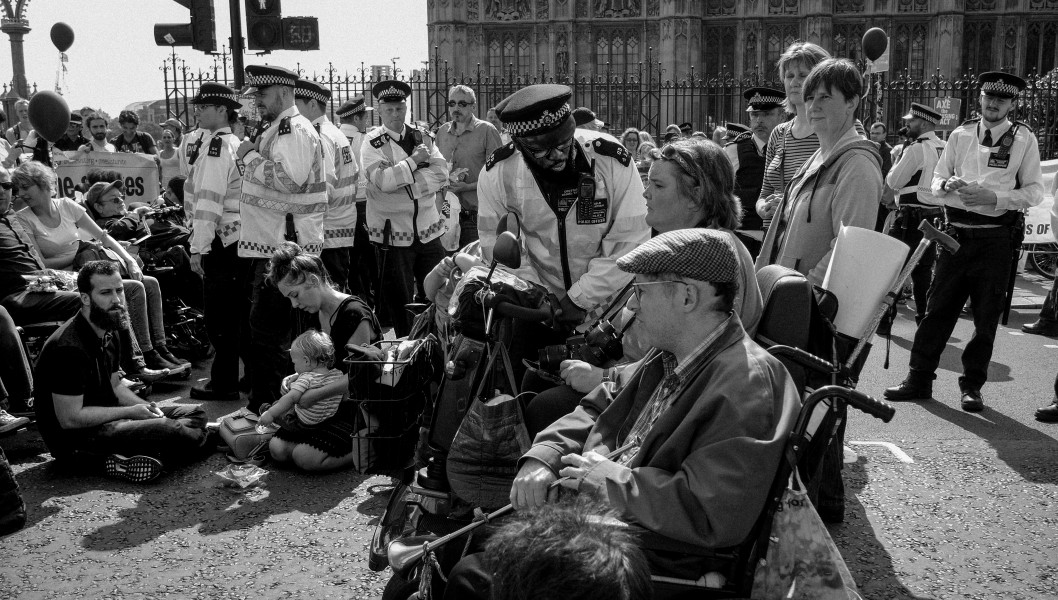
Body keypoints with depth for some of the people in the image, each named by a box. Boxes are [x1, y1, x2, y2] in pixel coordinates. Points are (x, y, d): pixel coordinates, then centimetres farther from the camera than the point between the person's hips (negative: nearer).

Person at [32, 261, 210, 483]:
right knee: (178, 433, -29)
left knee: (195, 415, 3)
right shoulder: (68, 348, -22)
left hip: (106, 418, 10)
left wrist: (145, 407, -1)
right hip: (76, 435, -10)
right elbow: (70, 419, -23)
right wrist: (130, 412, -16)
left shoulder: (108, 335, 8)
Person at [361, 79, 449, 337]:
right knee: (399, 299, 7)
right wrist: (414, 160, -14)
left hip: (428, 230, 4)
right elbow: (383, 180, -20)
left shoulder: (423, 137, 7)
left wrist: (402, 182, -15)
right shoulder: (372, 142, -5)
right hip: (393, 233, -3)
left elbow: (441, 174, -5)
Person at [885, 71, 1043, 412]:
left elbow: (1034, 191, 0)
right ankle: (920, 378, 10)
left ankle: (972, 386, 16)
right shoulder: (960, 135, 10)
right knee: (938, 307, 2)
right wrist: (949, 186, -9)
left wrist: (994, 197, -16)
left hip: (996, 237, -2)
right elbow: (937, 181, 14)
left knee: (986, 315, 5)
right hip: (957, 232, 2)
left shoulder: (1024, 139, 2)